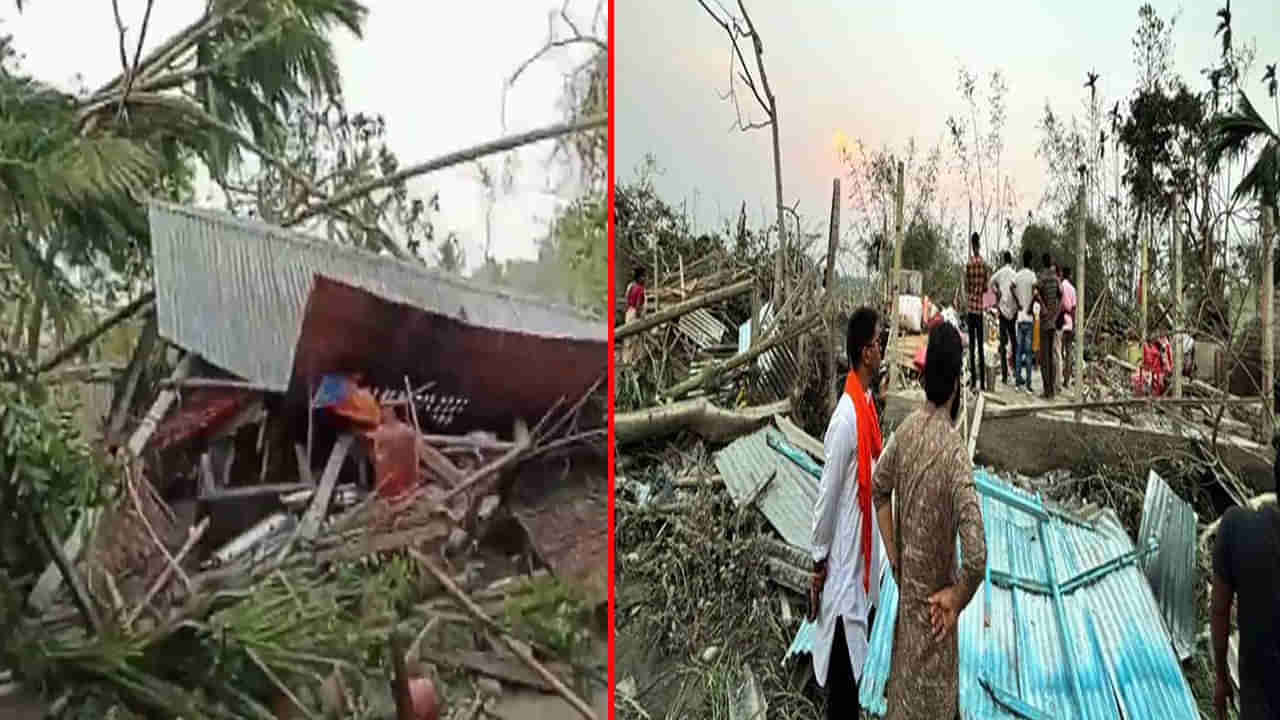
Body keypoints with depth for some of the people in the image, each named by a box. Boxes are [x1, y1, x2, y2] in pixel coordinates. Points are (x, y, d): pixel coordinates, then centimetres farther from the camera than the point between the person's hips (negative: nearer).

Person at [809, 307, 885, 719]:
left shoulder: (868, 405, 6)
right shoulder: (845, 419, -23)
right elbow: (827, 495, -18)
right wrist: (818, 562, -11)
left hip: (865, 560, 9)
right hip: (842, 565, -9)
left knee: (857, 665, 20)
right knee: (840, 669, 3)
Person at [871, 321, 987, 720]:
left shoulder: (907, 429, -7)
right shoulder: (955, 452, -27)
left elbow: (878, 488, 9)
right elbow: (976, 556, -33)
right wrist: (957, 597, -14)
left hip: (905, 592, 6)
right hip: (931, 606, -6)